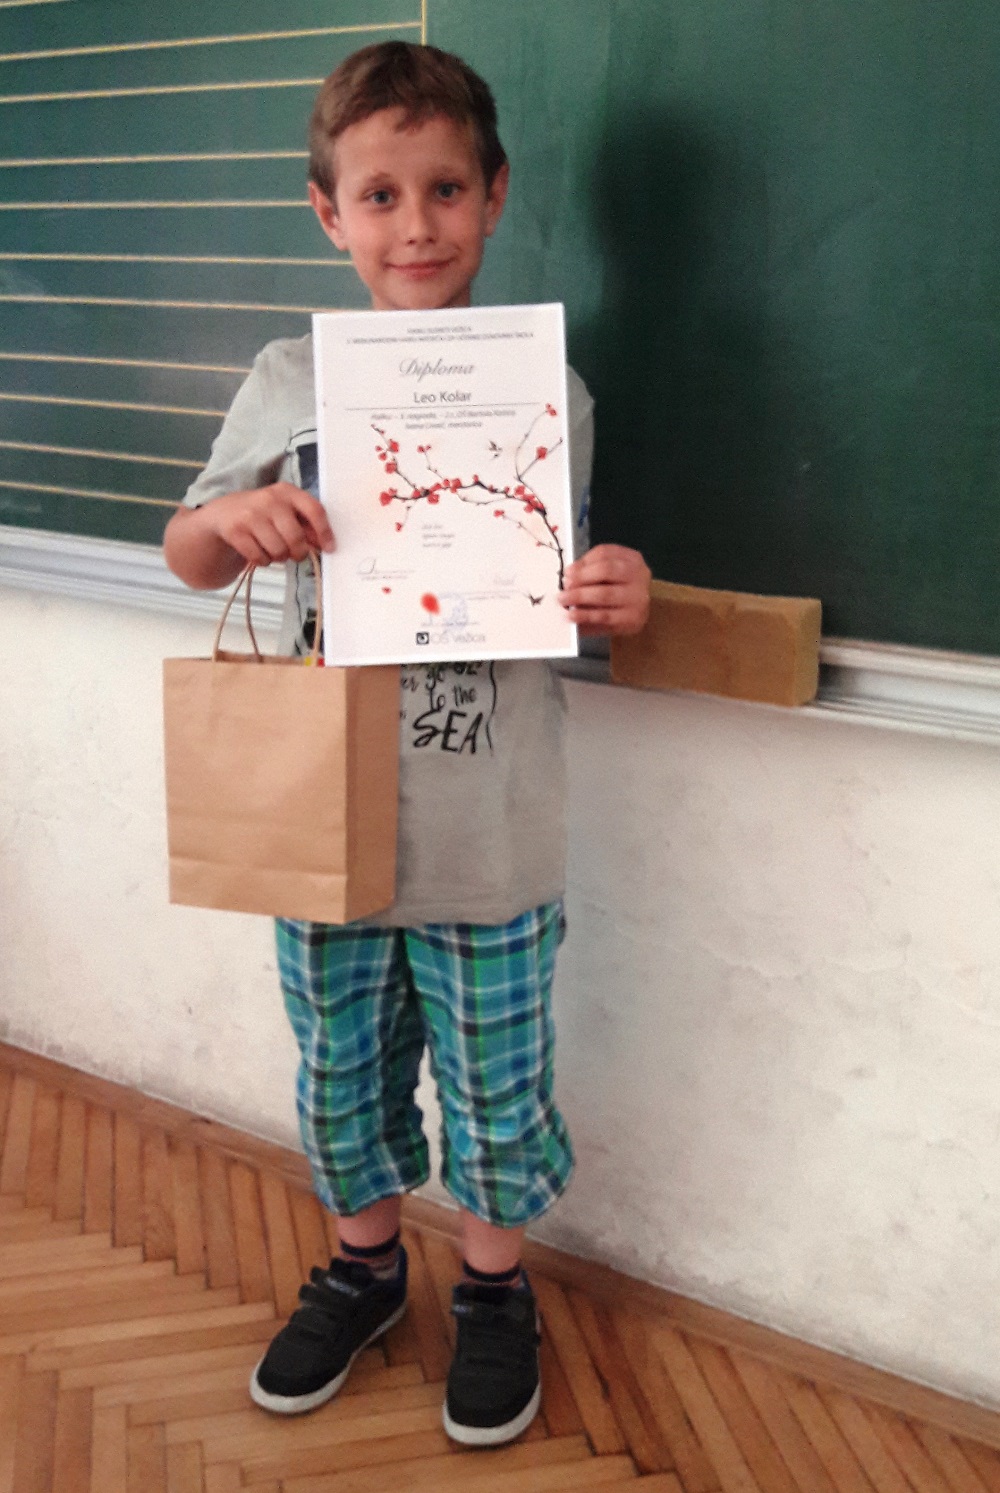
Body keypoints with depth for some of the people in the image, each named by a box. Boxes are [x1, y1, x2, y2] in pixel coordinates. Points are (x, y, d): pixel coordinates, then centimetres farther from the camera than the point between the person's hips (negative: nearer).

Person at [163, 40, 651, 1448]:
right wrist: (233, 516, -15)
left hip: (487, 838, -2)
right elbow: (187, 558, 8)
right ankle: (364, 1265, 45)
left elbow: (564, 587, 2)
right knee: (343, 1069, 19)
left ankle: (495, 1287, 40)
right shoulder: (289, 382, -1)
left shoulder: (547, 394, -5)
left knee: (494, 1081, 13)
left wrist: (616, 597, -20)